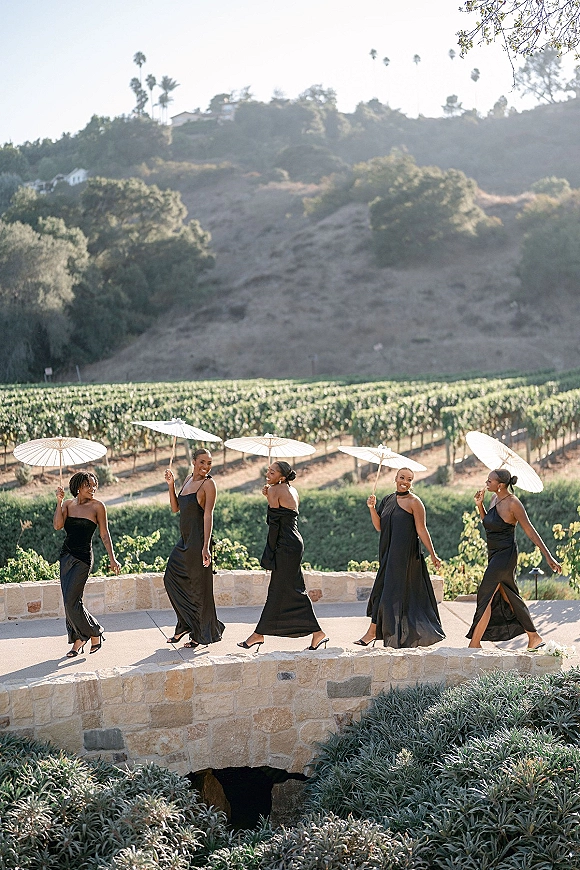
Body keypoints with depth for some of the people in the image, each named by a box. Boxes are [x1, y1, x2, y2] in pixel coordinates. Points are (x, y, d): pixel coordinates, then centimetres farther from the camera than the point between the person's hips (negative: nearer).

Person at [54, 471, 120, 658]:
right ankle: (78, 640, 18)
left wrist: (112, 558, -6)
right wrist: (59, 501, -12)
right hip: (66, 555, 5)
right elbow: (57, 525, -7)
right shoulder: (68, 504, 7)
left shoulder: (97, 506, -4)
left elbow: (104, 535, -2)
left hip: (83, 558, -5)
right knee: (70, 601, 6)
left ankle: (95, 633, 9)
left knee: (71, 601, -10)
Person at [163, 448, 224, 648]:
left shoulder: (209, 484, -11)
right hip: (185, 540, 8)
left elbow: (208, 515, -18)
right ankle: (186, 625, 28)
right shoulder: (189, 479, 12)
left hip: (198, 540, -8)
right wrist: (171, 485, 3)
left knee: (198, 586, 0)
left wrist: (205, 547, -25)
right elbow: (175, 508, 16)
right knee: (171, 578, 13)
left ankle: (203, 634, 14)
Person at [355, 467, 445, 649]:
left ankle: (373, 631, 1)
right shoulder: (387, 500, 12)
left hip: (404, 553, -7)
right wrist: (372, 508, -5)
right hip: (388, 552, 7)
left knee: (389, 590, -5)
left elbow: (421, 530, -7)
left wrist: (432, 554, -10)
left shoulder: (414, 502, -7)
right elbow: (379, 527, 9)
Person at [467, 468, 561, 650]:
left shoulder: (513, 504, -18)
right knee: (509, 597, 16)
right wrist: (479, 505, 4)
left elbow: (530, 532, -15)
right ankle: (534, 637, 28)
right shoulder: (495, 498, 7)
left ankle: (475, 643, -1)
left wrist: (548, 556, -16)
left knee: (485, 596, -8)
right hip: (494, 555, 9)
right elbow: (487, 524, 19)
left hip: (505, 555, -9)